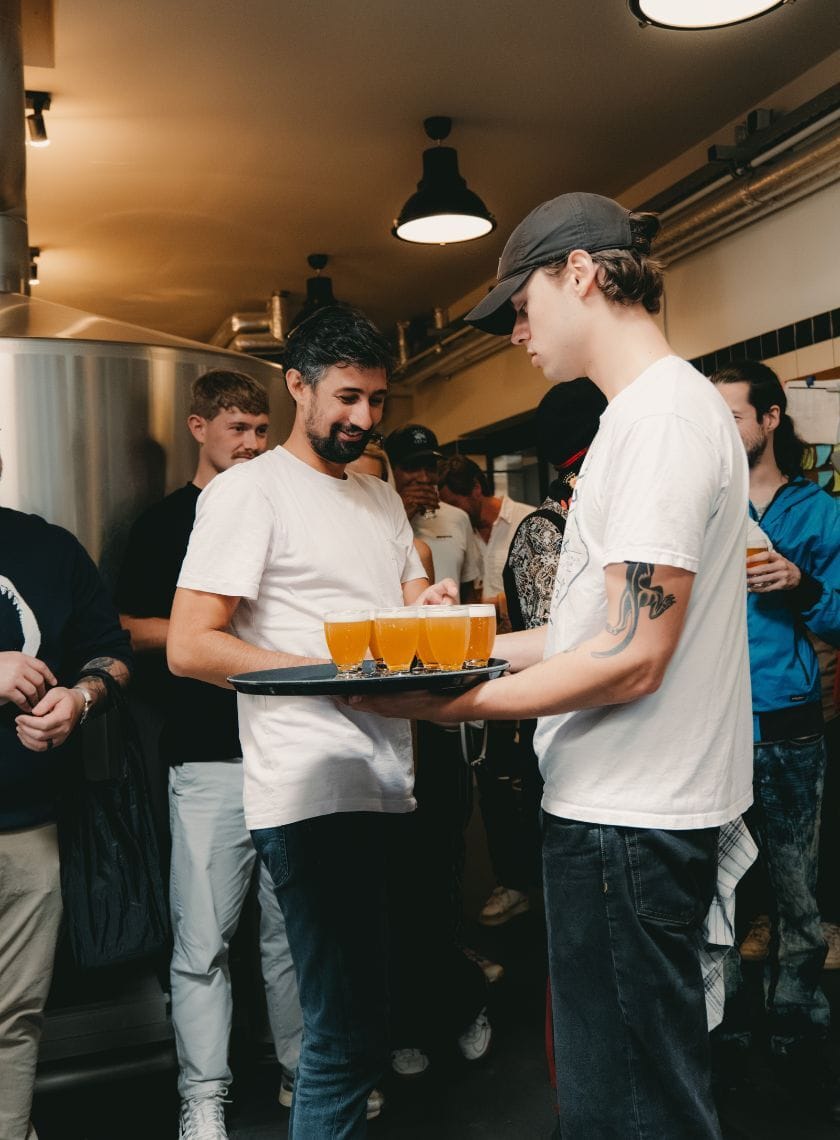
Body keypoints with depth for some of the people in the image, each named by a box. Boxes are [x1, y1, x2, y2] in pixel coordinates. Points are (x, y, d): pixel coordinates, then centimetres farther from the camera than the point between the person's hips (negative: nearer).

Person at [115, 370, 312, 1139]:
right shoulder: (167, 522, 5)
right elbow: (130, 630, 1)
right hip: (210, 757, -3)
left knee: (294, 928, 12)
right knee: (204, 939, -1)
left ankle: (303, 1073, 28)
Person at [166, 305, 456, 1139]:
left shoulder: (381, 497, 20)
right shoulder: (249, 491, -5)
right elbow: (189, 646, -12)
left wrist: (434, 608, -3)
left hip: (391, 783, 8)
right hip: (313, 793, -7)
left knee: (360, 1021, 15)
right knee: (346, 1038, -5)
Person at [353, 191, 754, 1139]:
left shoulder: (662, 414, -16)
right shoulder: (656, 409, 16)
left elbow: (632, 657, -22)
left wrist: (456, 703, -17)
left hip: (628, 818, -10)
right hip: (629, 807, 10)